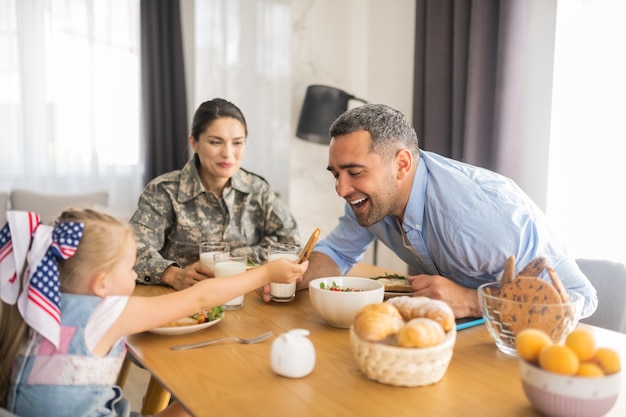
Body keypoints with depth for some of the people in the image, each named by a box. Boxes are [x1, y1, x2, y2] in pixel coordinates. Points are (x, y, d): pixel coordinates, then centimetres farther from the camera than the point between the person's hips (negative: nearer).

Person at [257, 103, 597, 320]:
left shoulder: (480, 210, -36)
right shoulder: (371, 195, -13)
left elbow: (577, 296, -29)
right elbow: (337, 251, 2)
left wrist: (470, 302, -39)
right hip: (452, 328, 6)